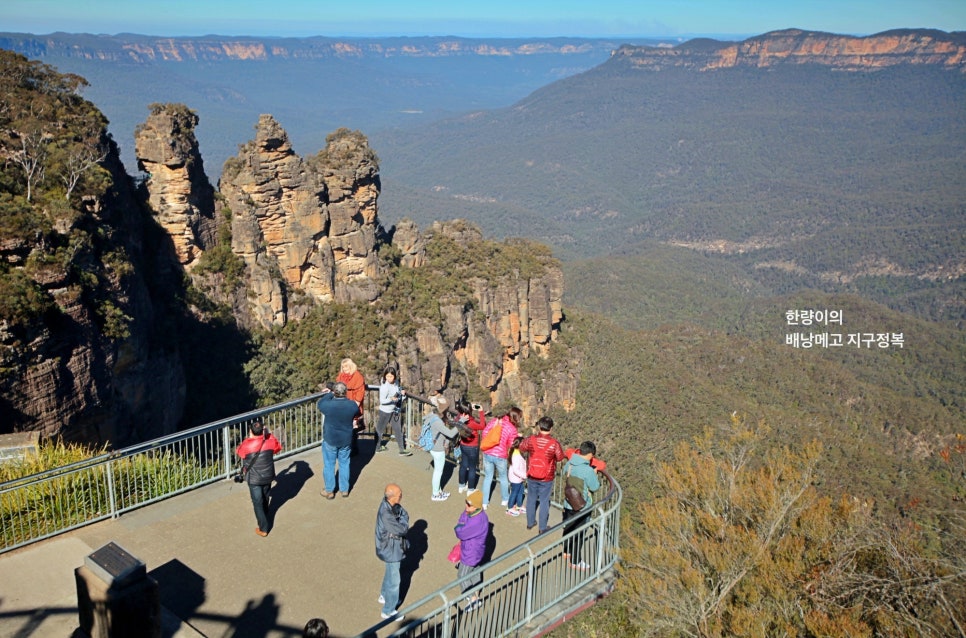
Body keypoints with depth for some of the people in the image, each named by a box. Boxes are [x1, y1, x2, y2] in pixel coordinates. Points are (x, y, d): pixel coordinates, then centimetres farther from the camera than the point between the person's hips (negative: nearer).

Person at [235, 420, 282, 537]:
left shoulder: (247, 445, -22)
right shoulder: (270, 441, -15)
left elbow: (238, 452, 1)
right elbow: (278, 448, 8)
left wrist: (248, 439, 7)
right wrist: (269, 434, 9)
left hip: (254, 479, -4)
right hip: (268, 477, 4)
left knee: (258, 503, 7)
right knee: (265, 499, 26)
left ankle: (263, 529, 10)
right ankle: (264, 519, 48)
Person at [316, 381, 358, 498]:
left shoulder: (328, 405, -24)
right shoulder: (352, 405, -15)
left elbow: (319, 404, -1)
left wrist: (329, 394, 8)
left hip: (330, 440, -2)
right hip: (346, 440, 3)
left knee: (329, 465, 13)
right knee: (344, 464, 17)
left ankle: (329, 491, 23)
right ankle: (344, 490, 28)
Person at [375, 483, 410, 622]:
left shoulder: (389, 504, -10)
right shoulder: (386, 514, -37)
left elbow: (404, 514, -3)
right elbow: (402, 529, -32)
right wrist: (403, 517, -17)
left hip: (392, 546, 9)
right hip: (390, 549, -9)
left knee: (391, 572, 30)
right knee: (394, 580, 8)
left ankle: (384, 596, 53)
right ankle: (388, 611, 25)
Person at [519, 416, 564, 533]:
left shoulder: (530, 439, -15)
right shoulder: (554, 443, -20)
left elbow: (521, 448, 5)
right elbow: (560, 458, -5)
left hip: (531, 477, 2)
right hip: (546, 479, -2)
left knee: (531, 499, 20)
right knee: (544, 501, 13)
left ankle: (530, 523, 35)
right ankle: (543, 527, 23)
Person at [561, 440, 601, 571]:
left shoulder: (569, 464, -5)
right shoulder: (588, 470, -27)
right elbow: (595, 487, -13)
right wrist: (595, 475, 2)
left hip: (568, 503, 7)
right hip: (581, 507, -7)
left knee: (567, 528, 25)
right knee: (578, 534, 7)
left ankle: (566, 551, 43)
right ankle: (575, 562, 19)